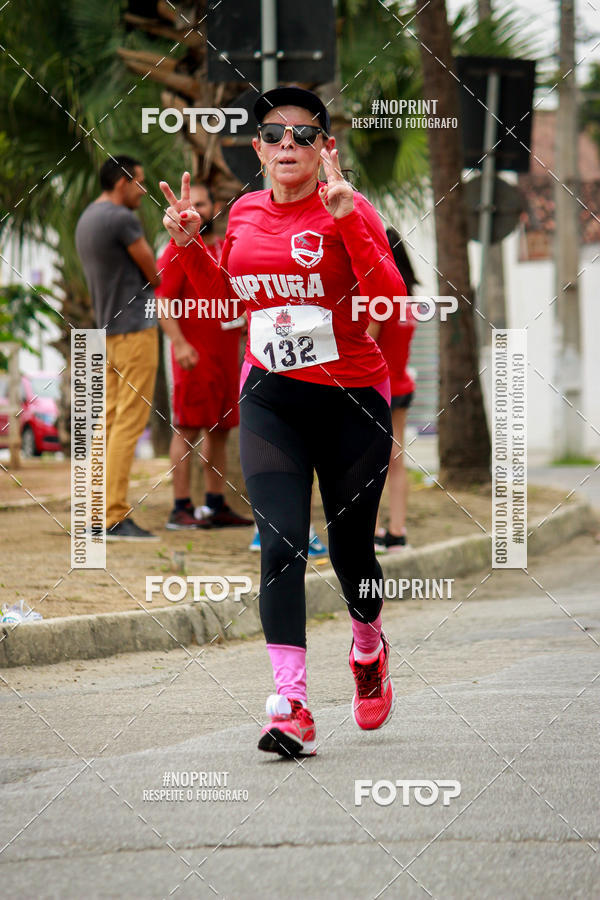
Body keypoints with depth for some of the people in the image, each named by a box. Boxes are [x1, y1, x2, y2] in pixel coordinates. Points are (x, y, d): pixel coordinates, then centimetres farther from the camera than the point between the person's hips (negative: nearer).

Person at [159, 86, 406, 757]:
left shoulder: (349, 212, -10)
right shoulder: (245, 213, 5)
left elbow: (392, 302, -23)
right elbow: (225, 296, 22)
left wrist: (347, 222, -30)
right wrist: (188, 244, 6)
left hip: (352, 399, -3)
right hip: (270, 399, 3)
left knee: (350, 546, 9)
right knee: (281, 545, -13)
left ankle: (369, 649, 42)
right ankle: (290, 707, -17)